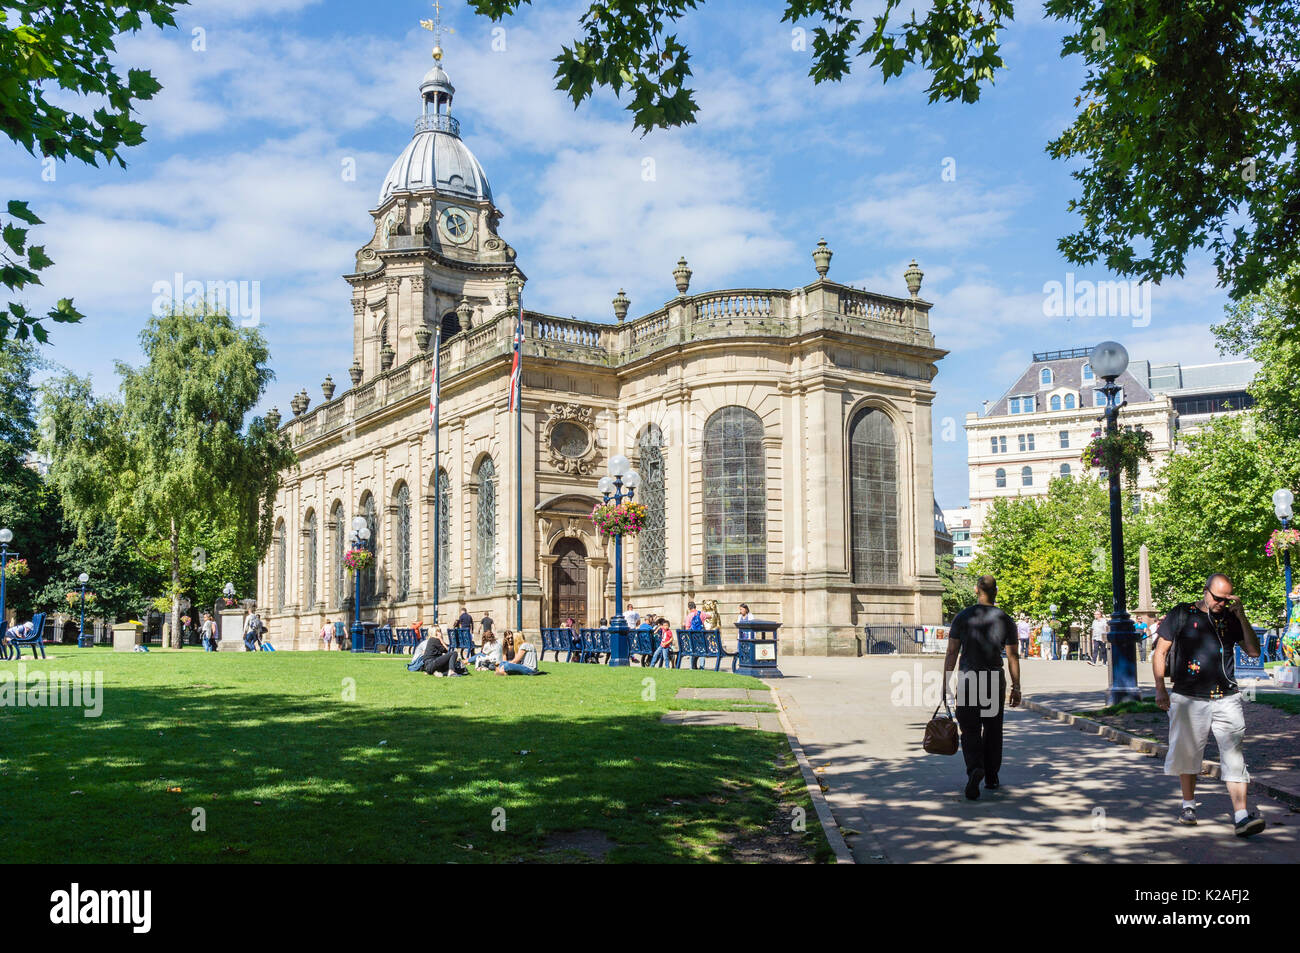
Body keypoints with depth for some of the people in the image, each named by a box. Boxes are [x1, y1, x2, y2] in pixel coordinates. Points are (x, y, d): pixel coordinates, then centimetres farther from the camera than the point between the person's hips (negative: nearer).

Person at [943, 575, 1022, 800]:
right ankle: (991, 778, 21)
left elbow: (952, 653, -3)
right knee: (993, 730, 14)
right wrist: (1016, 688, 7)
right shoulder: (1006, 620, 1)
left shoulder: (963, 617, -2)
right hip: (996, 681, 1)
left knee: (970, 730, 1)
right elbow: (1013, 657, 1)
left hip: (968, 680, -1)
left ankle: (975, 769, -22)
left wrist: (945, 684, 1)